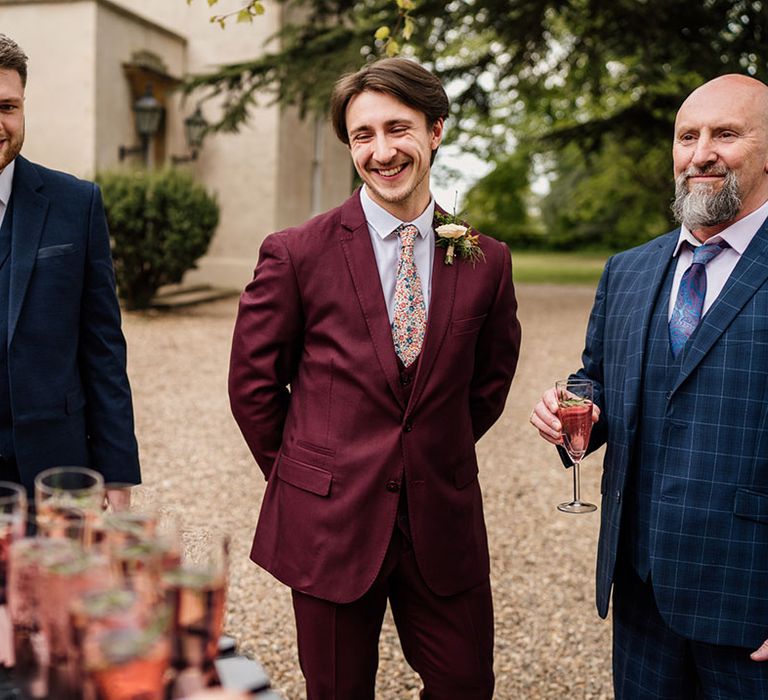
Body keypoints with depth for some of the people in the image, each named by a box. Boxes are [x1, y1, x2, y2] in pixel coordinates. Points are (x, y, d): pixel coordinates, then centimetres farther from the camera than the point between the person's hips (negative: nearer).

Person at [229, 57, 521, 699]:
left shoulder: (486, 261, 0)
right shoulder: (297, 254, -8)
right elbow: (253, 380, 1)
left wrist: (439, 457, 10)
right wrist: (302, 477, 5)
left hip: (444, 519, 2)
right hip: (329, 520, -2)